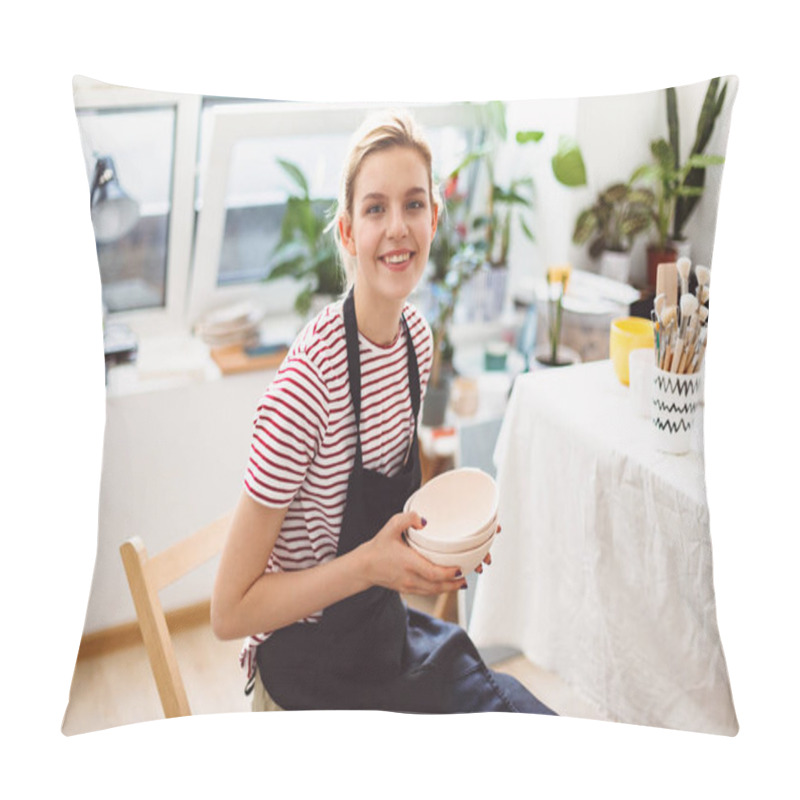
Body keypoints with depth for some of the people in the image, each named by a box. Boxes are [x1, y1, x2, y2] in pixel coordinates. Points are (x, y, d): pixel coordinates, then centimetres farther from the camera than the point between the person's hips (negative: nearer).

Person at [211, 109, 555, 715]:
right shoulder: (308, 383, -30)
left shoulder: (416, 334, -5)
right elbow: (231, 611, -21)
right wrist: (371, 563, -29)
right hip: (312, 675, -6)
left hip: (390, 632, 7)